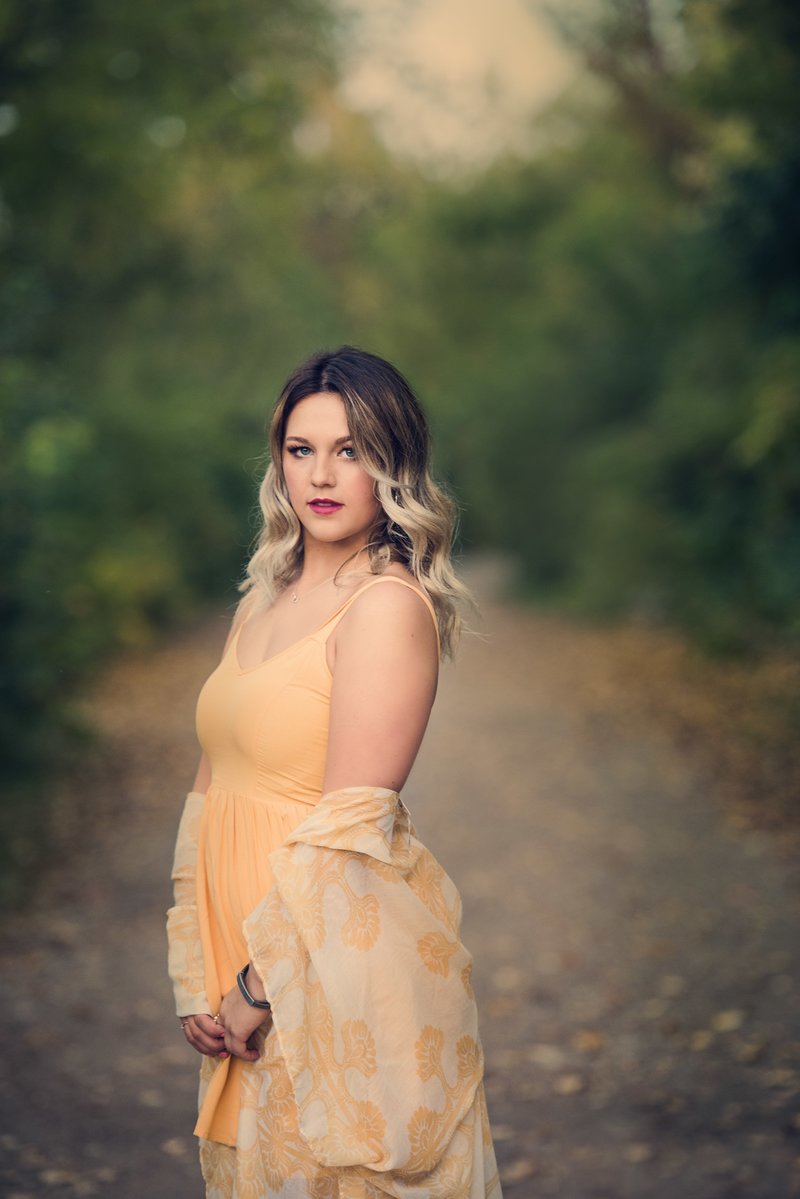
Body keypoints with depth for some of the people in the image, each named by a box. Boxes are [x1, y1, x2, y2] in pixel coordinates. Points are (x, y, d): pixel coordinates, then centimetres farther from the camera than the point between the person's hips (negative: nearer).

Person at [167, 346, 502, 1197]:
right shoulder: (264, 599, 10)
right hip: (247, 972, 7)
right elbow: (211, 791, 8)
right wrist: (195, 975, 2)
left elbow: (347, 827, -19)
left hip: (346, 965, -7)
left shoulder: (389, 606, -14)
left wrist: (263, 985, -15)